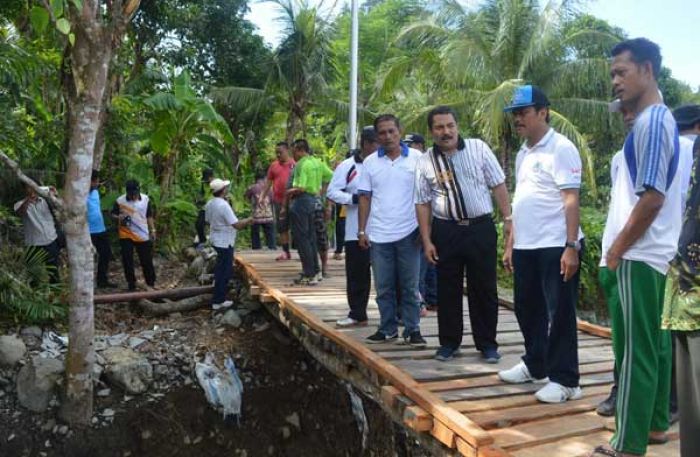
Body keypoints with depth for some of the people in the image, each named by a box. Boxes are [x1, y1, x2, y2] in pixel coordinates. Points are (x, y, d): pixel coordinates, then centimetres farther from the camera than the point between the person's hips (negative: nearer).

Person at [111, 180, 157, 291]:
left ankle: (151, 283, 21)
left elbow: (149, 216, 8)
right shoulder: (120, 201, -7)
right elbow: (113, 214, 3)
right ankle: (131, 284, 18)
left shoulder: (146, 199, -1)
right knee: (127, 261, 4)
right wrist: (118, 217, -19)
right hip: (126, 235, -1)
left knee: (147, 260, 7)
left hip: (143, 235, 1)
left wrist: (152, 230, 3)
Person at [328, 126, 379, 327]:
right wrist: (354, 198, -14)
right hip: (357, 231, -1)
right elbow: (332, 191, -1)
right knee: (357, 274, 6)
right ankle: (357, 314, 19)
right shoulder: (348, 166, 0)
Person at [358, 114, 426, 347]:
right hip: (378, 235, 2)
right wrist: (361, 231, 2)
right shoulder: (370, 162, 5)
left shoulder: (416, 158, -1)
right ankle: (387, 329, 22)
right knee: (383, 287, 9)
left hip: (408, 233, -2)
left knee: (409, 286, 6)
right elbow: (364, 198, 7)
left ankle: (412, 330, 16)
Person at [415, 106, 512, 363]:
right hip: (445, 231, 1)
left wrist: (508, 219, -2)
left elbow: (498, 185, 3)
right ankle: (449, 343, 24)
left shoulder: (478, 148, 1)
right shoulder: (425, 162, 3)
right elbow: (423, 203, 4)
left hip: (481, 228, -1)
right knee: (447, 289, 9)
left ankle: (487, 344, 20)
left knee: (484, 288, 6)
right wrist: (427, 241, 1)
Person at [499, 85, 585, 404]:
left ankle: (564, 380, 13)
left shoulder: (560, 148, -9)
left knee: (559, 314, 1)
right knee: (527, 309, 17)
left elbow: (571, 200, -15)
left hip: (556, 246, -8)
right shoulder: (522, 154, 15)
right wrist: (510, 244, 17)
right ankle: (535, 365, 34)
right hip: (526, 247, 8)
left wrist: (571, 246, -20)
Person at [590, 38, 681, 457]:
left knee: (635, 351, -4)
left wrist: (617, 250, -12)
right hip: (651, 254, 10)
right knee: (653, 343, 16)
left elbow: (652, 197, -21)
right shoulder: (655, 121, 16)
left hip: (638, 257, -10)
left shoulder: (652, 121, -14)